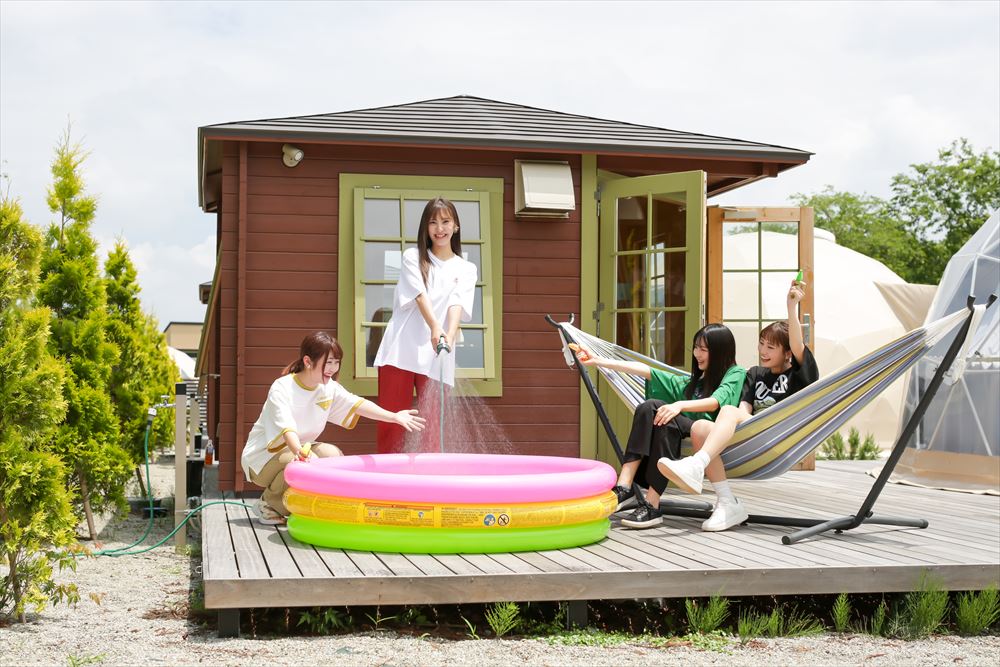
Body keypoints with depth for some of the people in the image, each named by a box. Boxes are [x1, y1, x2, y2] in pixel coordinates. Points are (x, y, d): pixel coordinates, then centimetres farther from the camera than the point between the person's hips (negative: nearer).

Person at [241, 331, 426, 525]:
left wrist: (394, 417, -28)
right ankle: (269, 504, -7)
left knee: (332, 454, -16)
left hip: (297, 448, 7)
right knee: (309, 463, -31)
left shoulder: (329, 388, -3)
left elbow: (356, 404, -13)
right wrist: (298, 451, -58)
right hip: (264, 455, -7)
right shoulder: (281, 389, -23)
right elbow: (285, 427, -36)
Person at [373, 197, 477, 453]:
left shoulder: (466, 269, 12)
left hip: (435, 356, 1)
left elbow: (457, 305, -5)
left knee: (431, 426, 1)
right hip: (401, 350, -1)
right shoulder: (413, 257, 8)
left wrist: (450, 336, -26)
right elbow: (420, 296, -8)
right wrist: (435, 327, -27)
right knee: (390, 423, -2)